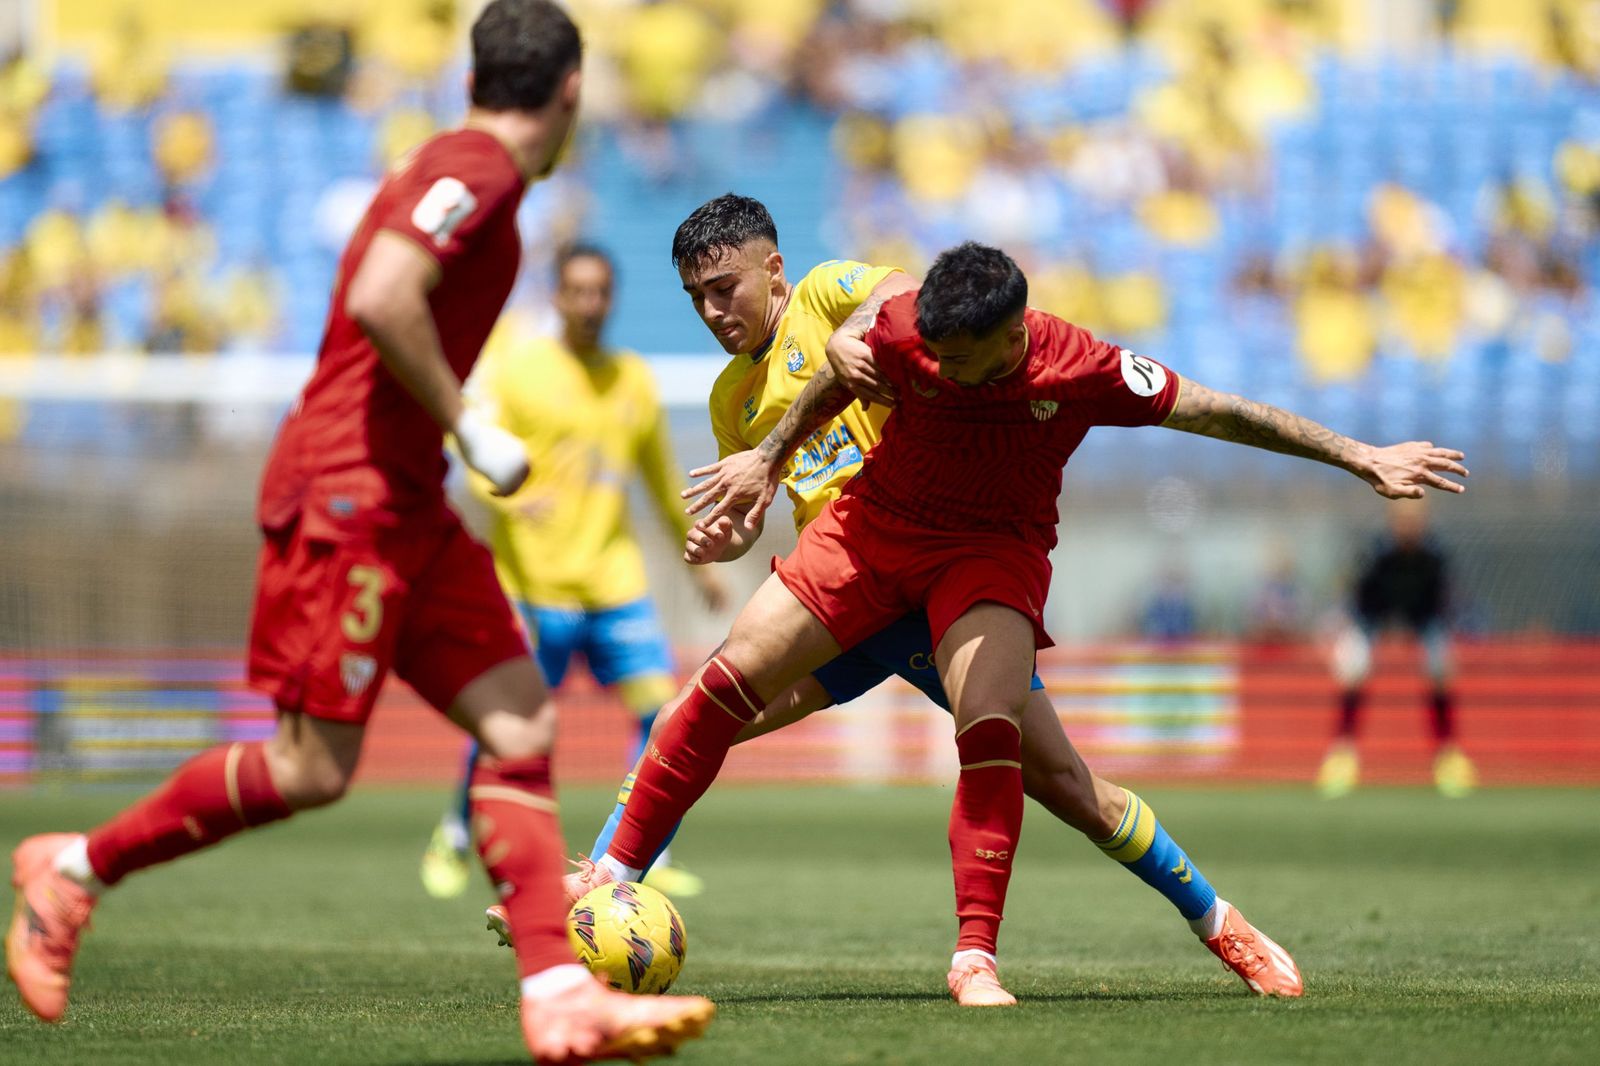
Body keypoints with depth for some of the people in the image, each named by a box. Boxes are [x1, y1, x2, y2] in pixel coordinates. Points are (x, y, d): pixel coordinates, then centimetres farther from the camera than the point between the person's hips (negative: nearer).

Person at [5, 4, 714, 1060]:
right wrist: (468, 427, -17)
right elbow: (381, 300, -25)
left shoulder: (457, 167, 17)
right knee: (313, 770, -8)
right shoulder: (475, 169, -12)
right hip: (346, 496, -10)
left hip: (404, 505, 10)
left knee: (522, 724, -1)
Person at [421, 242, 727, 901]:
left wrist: (697, 558, 28)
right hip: (534, 576, -4)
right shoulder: (516, 370, -2)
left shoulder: (633, 380, 12)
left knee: (662, 708, -9)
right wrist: (515, 500, -29)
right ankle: (455, 838, 22)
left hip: (614, 577, 4)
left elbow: (661, 478, 24)